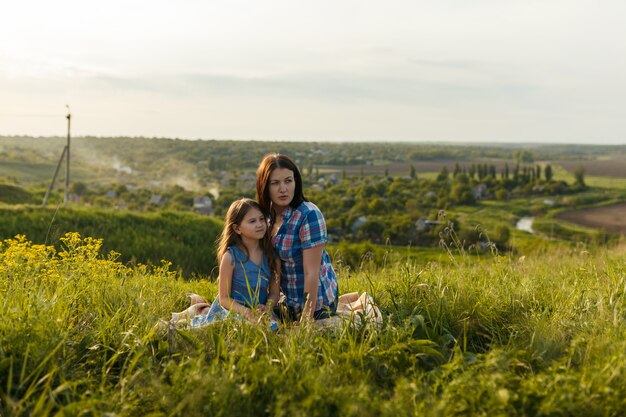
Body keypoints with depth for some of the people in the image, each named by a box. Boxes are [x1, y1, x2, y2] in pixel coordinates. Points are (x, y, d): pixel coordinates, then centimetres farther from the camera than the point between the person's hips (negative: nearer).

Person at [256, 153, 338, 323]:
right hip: (287, 301, 7)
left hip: (315, 300, -7)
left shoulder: (309, 215, -25)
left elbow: (312, 273, -26)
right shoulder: (269, 213, -3)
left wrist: (306, 320, -25)